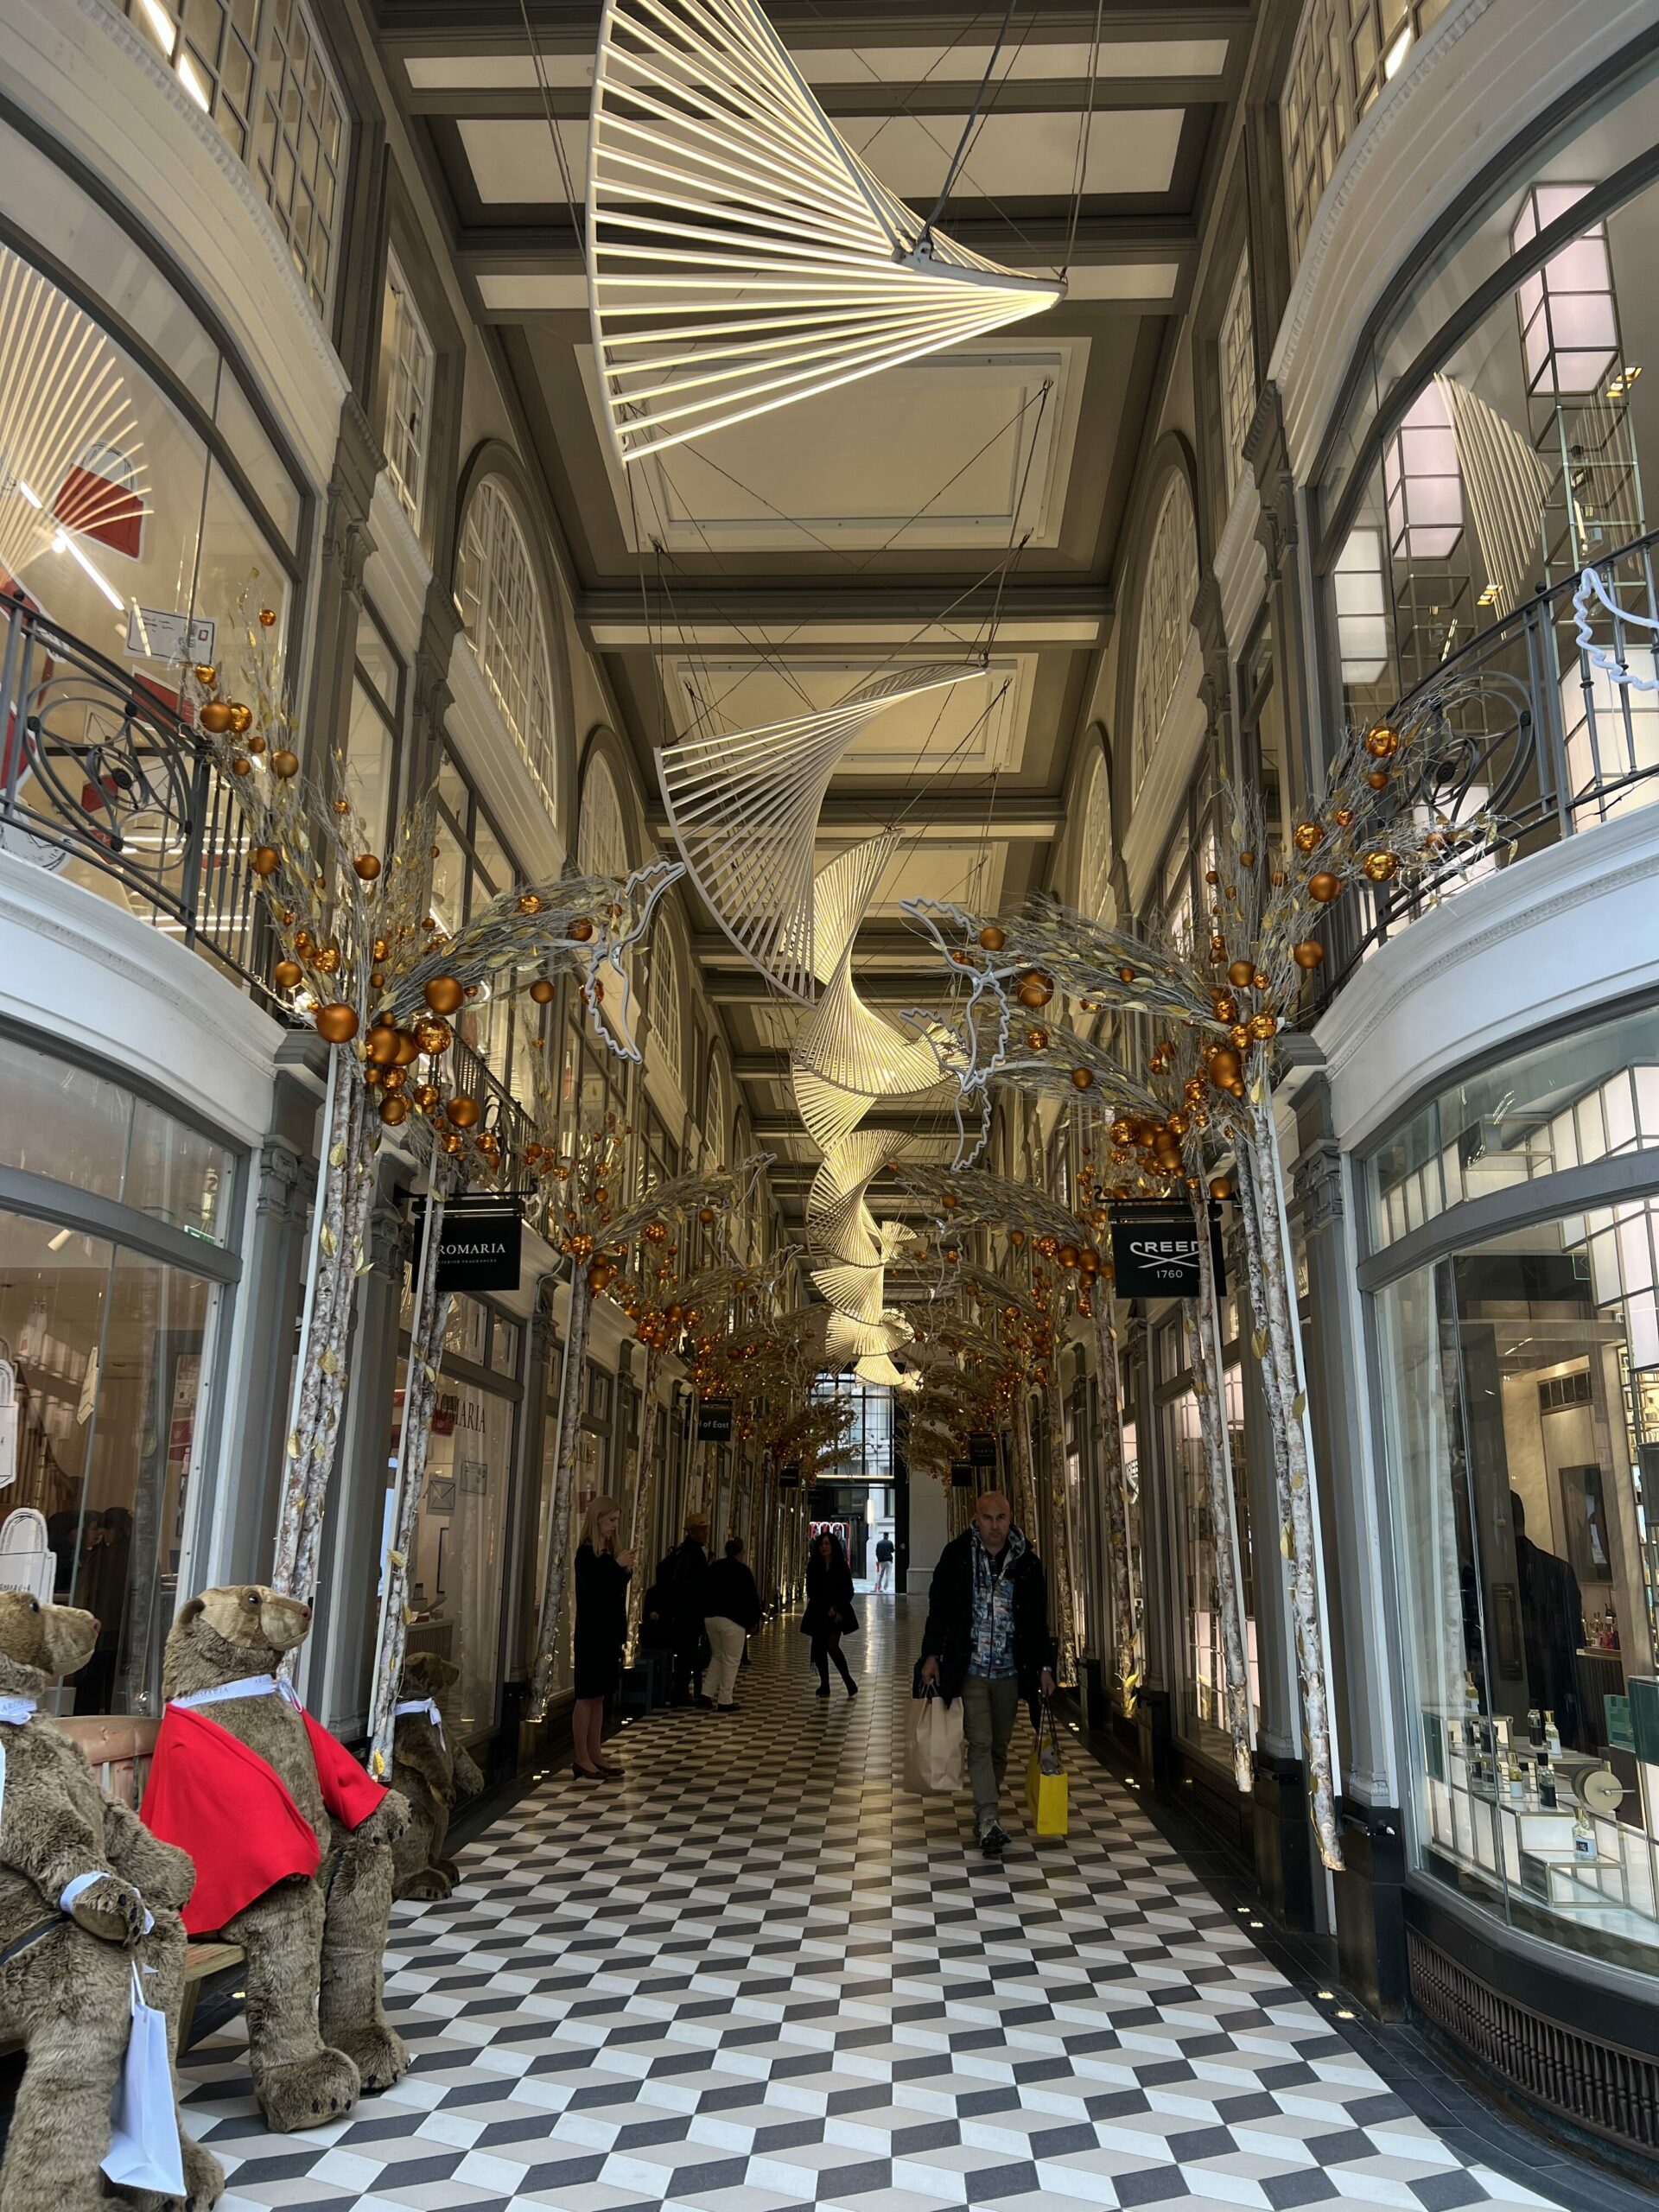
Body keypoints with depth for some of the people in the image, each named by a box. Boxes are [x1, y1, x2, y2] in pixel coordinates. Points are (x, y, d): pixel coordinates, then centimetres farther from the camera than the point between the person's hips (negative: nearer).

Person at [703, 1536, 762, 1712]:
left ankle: (707, 1693, 12)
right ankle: (724, 1701, 2)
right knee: (731, 1660, 2)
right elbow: (751, 1598, -5)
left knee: (718, 1657, 21)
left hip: (710, 1617, 6)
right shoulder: (742, 1571, -7)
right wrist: (754, 1621, 5)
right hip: (732, 1620, -6)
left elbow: (704, 1593, 15)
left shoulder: (714, 1568, 10)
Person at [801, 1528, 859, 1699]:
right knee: (818, 1649, 1)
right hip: (818, 1613, 3)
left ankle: (849, 1682, -2)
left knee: (832, 1646, -16)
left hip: (837, 1613, -3)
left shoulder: (842, 1567, -1)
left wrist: (837, 1609, -10)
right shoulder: (813, 1566, 2)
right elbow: (811, 1591, 3)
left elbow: (848, 1592, 1)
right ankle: (824, 1685, 15)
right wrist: (827, 1609, -7)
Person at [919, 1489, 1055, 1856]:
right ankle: (989, 1823, -10)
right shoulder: (957, 1554, -5)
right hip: (970, 1668, -2)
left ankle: (985, 1809, 27)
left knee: (999, 1745, 11)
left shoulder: (1027, 1562, 0)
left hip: (1010, 1671, 3)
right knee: (980, 1743, -9)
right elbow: (938, 1606, 0)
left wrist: (1044, 1666, 3)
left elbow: (1038, 1620, 7)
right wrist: (931, 1655, -4)